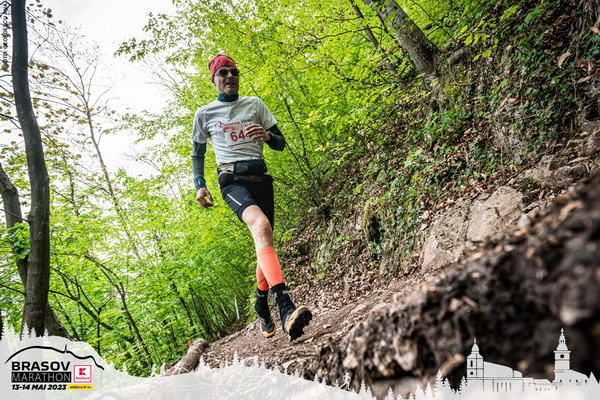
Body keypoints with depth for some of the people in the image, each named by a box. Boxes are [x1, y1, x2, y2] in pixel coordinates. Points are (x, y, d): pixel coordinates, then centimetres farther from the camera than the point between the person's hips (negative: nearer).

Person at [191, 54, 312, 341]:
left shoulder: (255, 104, 16)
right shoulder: (205, 114, 12)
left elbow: (280, 144, 15)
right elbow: (197, 153, 21)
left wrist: (267, 135, -8)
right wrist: (199, 186, 7)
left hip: (261, 178, 4)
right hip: (232, 180, -3)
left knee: (264, 242, 6)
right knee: (261, 225, -32)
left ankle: (262, 306, 30)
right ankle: (285, 308, -43)